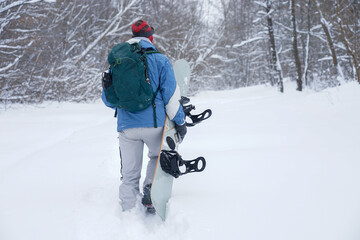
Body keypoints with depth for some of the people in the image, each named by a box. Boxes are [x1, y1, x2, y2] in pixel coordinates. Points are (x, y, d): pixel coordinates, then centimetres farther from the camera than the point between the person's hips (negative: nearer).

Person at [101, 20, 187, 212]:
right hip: (154, 123, -2)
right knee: (158, 157, 25)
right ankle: (149, 191, 5)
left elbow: (107, 99, 13)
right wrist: (180, 122, 6)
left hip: (126, 126, 2)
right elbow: (170, 95, -4)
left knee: (129, 174, 8)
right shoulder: (160, 61, -1)